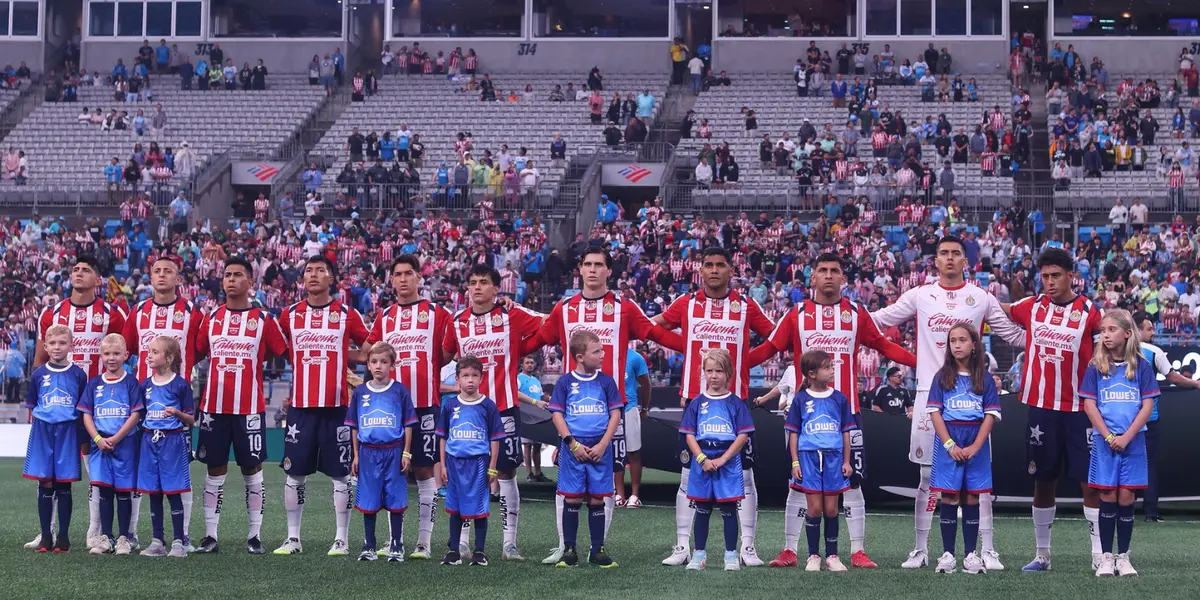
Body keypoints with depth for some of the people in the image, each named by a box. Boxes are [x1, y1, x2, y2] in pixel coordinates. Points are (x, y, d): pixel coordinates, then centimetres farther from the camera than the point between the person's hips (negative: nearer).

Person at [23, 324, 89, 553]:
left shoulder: (78, 375, 1)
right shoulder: (38, 374, 5)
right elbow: (32, 407, 12)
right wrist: (41, 423, 1)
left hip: (68, 432, -1)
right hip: (43, 432, 1)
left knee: (64, 486, 1)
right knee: (45, 484, 3)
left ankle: (63, 537, 9)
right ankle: (46, 537, 10)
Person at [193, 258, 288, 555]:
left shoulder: (263, 318, 1)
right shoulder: (211, 317, 9)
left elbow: (282, 353, 4)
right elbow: (196, 353, 17)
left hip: (249, 407, -3)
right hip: (214, 405, 3)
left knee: (252, 469, 2)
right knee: (215, 470, 5)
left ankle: (254, 536, 9)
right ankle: (210, 536, 9)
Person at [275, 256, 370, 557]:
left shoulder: (347, 314, 2)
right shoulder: (289, 315, 8)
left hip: (337, 406, -2)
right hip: (300, 406, 2)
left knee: (340, 474, 1)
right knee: (294, 473, 5)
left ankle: (341, 540, 6)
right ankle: (293, 538, 15)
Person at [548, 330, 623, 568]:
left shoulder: (606, 381, 4)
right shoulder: (565, 382, 0)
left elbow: (615, 414, 3)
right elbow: (557, 414, -1)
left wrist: (603, 445, -7)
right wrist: (573, 444, -10)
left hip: (600, 449, 1)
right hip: (572, 449, -1)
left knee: (597, 500, 5)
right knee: (572, 499, 2)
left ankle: (597, 551, 12)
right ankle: (569, 550, 9)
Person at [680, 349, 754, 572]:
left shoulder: (736, 403, 0)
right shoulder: (697, 403, 4)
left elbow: (743, 435, -5)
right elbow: (689, 434, 2)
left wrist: (722, 459, -12)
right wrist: (703, 459, -11)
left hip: (728, 463, -2)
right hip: (701, 463, 2)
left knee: (729, 510, 2)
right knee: (702, 510, 8)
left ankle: (731, 556, 8)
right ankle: (699, 554, 15)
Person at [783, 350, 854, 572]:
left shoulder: (839, 399, 6)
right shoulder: (801, 399, 1)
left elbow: (846, 432, 10)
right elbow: (793, 432, 4)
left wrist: (846, 461, 6)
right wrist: (795, 462, -1)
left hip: (833, 457, 2)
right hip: (809, 456, -2)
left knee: (831, 508, 4)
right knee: (814, 508, -1)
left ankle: (832, 555, 13)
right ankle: (813, 556, 9)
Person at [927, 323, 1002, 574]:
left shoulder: (984, 378, 5)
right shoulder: (942, 377, 4)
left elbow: (991, 415, 1)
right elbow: (934, 412, -1)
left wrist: (975, 447, -10)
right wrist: (950, 445, -12)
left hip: (976, 445, 1)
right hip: (948, 444, -1)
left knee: (972, 498, 3)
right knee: (949, 498, -1)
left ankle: (971, 555, 6)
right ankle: (948, 554, 3)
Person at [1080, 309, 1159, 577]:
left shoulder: (1141, 366, 0)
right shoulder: (1096, 367, 1)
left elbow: (1148, 405, -2)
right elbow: (1089, 404, 0)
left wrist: (1126, 437, -11)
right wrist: (1109, 436, -9)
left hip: (1133, 442, 0)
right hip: (1104, 441, 0)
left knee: (1126, 497, 0)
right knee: (1108, 498, 0)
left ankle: (1123, 557, 8)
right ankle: (1106, 557, 7)